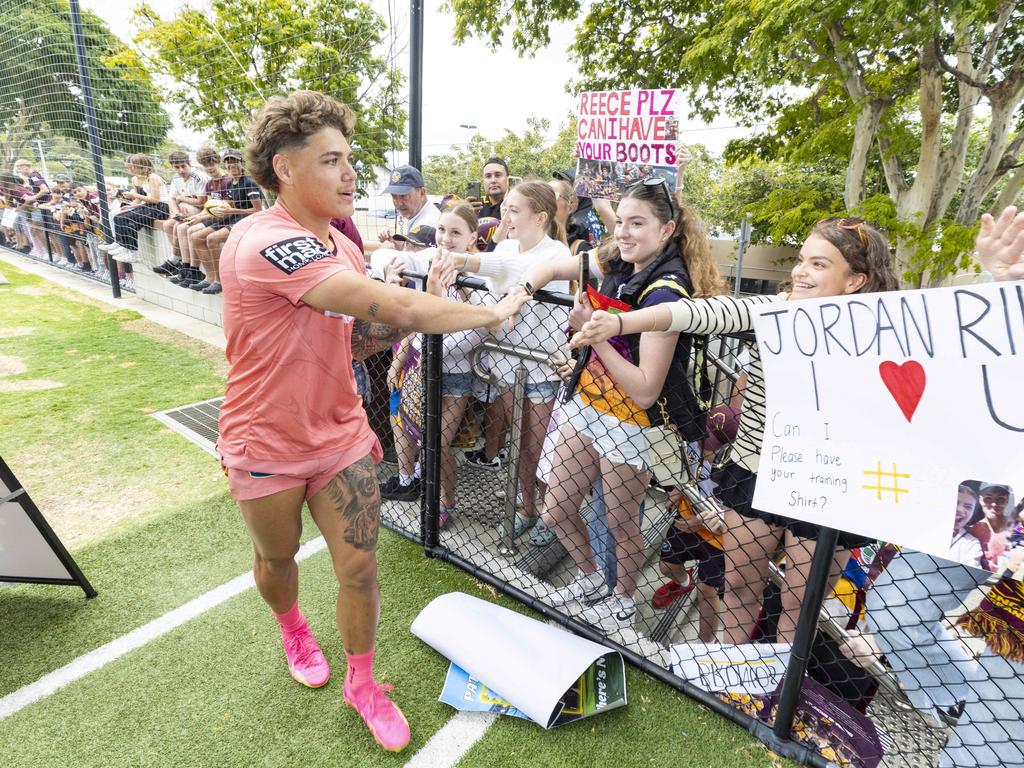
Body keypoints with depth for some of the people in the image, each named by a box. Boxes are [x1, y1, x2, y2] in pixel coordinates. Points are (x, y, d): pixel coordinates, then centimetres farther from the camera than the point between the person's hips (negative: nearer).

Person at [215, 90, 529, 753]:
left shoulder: (339, 245, 1)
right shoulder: (266, 242, -28)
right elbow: (397, 306, -34)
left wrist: (408, 319, -13)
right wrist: (495, 312, -21)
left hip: (340, 433, 5)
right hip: (267, 445, -5)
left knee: (359, 567, 8)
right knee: (277, 556, 22)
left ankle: (362, 684, 34)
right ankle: (293, 630, 56)